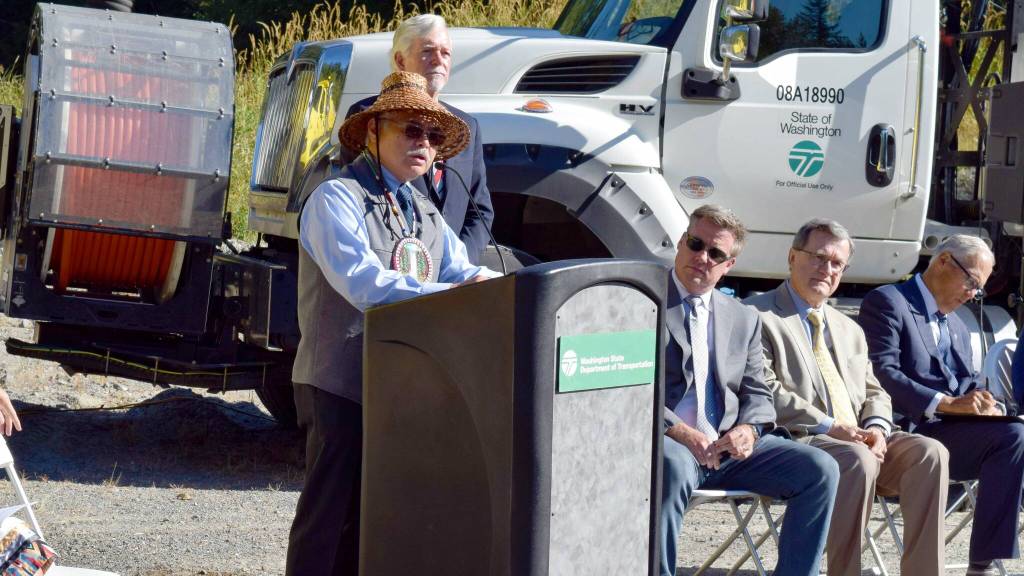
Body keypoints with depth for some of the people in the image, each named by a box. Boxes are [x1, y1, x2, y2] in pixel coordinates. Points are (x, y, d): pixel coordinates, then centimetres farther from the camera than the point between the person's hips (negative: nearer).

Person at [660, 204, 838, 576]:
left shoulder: (744, 319, 19)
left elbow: (757, 394, 17)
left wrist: (748, 429, -7)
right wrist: (679, 431, -19)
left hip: (728, 447, 5)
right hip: (667, 444, -5)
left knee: (820, 469, -12)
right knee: (673, 468, -40)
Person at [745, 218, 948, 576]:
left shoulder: (849, 330, 27)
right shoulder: (758, 317, 1)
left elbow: (874, 393, 24)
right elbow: (764, 393, -10)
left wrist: (877, 427, -1)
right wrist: (828, 427, -18)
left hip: (856, 439, 7)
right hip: (795, 440, -7)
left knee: (930, 453, -18)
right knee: (858, 460, -36)